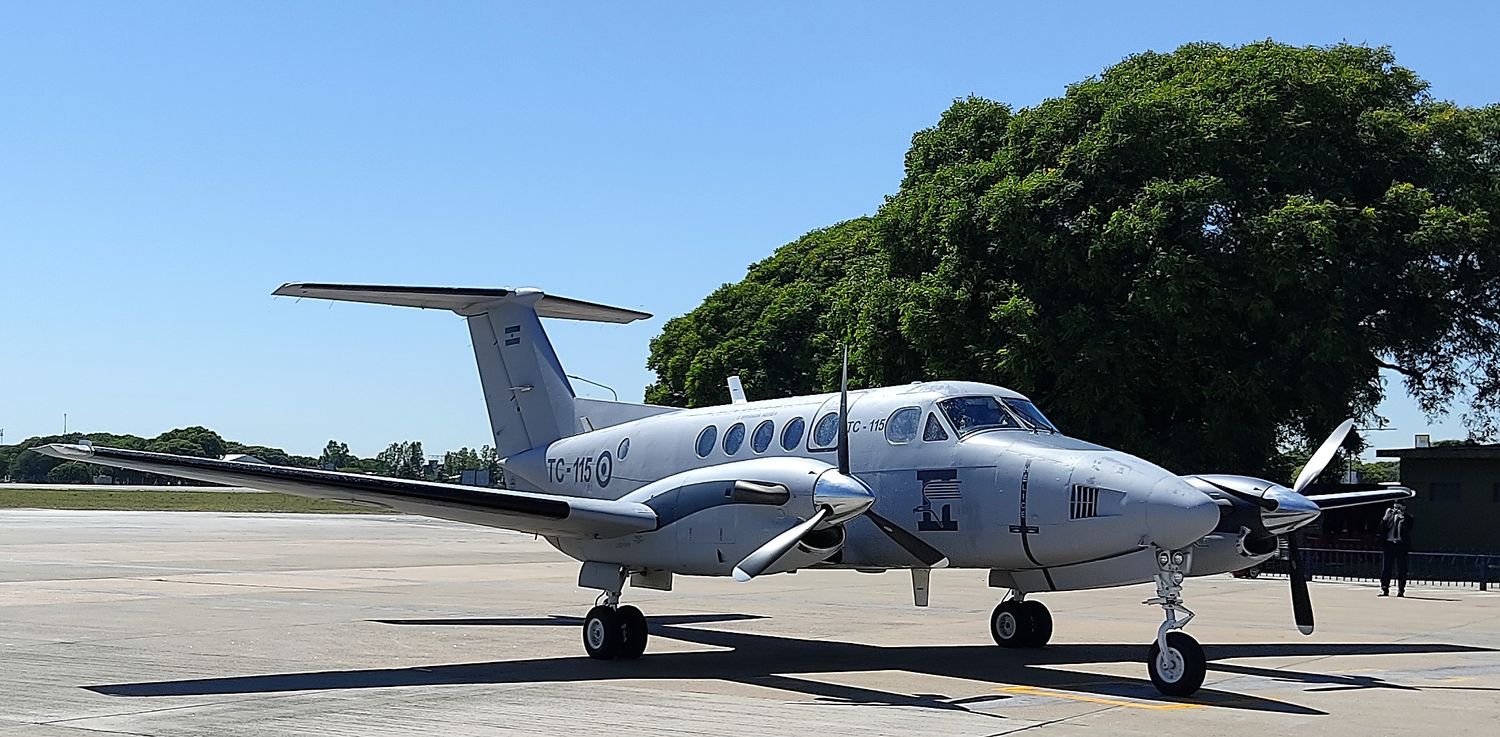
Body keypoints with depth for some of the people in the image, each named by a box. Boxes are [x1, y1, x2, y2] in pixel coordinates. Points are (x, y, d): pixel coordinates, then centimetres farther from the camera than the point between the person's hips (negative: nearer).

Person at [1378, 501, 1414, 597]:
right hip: (1388, 545, 3)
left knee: (1401, 569, -1)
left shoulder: (1407, 518, 5)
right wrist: (1386, 517, -7)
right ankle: (1384, 589, 6)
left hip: (1401, 545, -3)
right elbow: (1381, 529, 4)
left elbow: (1407, 529, -13)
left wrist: (1402, 517, -16)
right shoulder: (1390, 516, 13)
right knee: (1386, 568, 2)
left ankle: (1400, 590, 5)